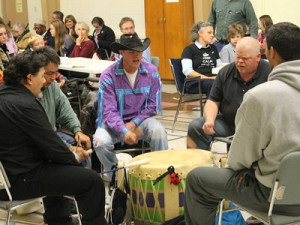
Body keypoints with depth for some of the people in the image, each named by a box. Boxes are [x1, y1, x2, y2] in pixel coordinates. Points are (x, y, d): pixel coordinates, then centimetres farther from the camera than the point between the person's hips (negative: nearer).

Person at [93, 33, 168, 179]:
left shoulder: (151, 72, -4)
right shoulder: (108, 76, -14)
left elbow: (153, 106, 0)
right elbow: (109, 111, -19)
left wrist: (133, 124, -13)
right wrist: (124, 132, -35)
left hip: (140, 119, 2)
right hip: (114, 123, -1)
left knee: (159, 131, -29)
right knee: (101, 142, -30)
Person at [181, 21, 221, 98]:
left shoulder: (213, 48, 26)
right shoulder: (189, 49, 7)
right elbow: (187, 72, -6)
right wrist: (209, 78, -14)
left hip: (213, 79, 5)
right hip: (195, 83, -5)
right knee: (213, 84, -39)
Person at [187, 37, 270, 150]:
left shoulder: (268, 73, -8)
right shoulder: (225, 72, 6)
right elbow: (213, 101, 11)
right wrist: (209, 120, -11)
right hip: (227, 122, 4)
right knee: (195, 126, -14)